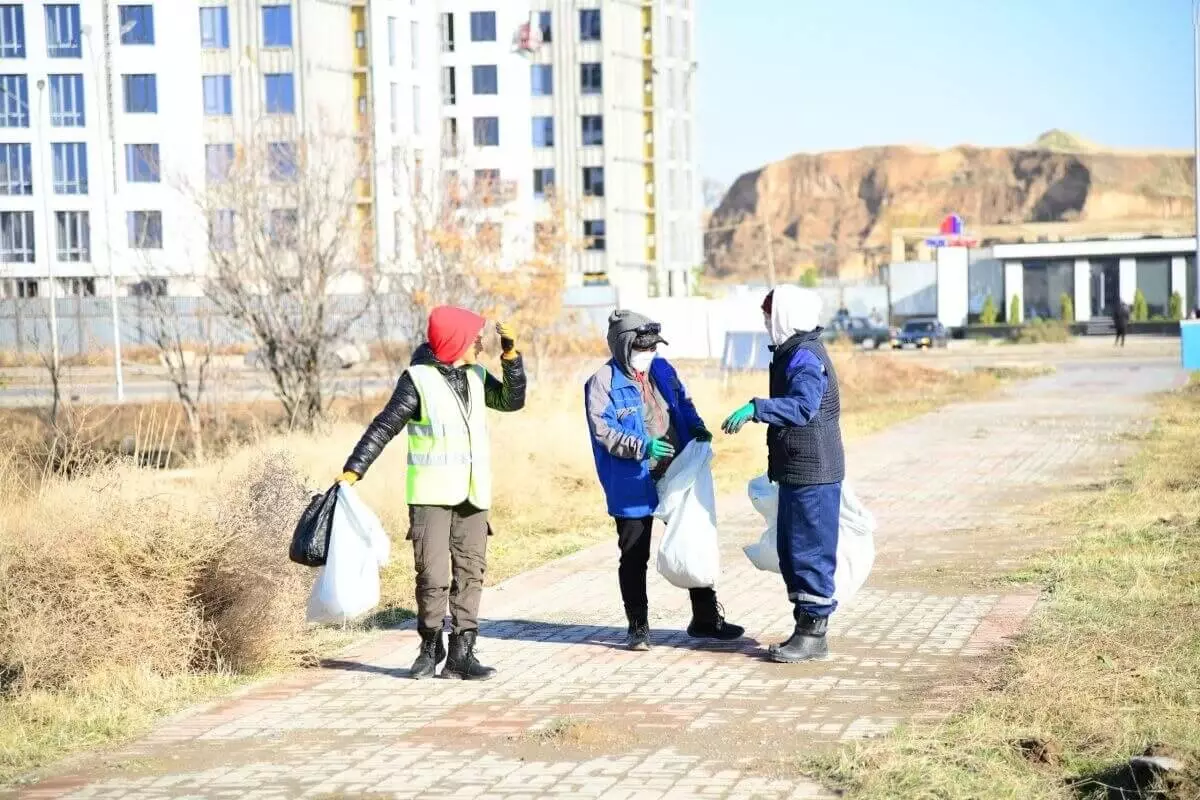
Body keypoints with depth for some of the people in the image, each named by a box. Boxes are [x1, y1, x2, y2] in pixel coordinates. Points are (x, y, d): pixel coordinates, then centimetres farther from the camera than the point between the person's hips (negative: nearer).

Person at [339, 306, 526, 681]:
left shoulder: (476, 376, 9)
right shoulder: (418, 379, -8)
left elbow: (512, 401, 14)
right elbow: (384, 427, -9)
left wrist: (511, 357, 1)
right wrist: (353, 470, -17)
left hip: (472, 495, 6)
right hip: (431, 495, -6)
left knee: (470, 573, 3)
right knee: (433, 576, -7)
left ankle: (461, 654, 7)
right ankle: (430, 647, 13)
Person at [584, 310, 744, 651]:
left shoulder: (663, 370, 9)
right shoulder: (603, 383, -9)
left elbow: (684, 405, 20)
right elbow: (603, 430, -16)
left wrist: (698, 429, 0)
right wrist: (642, 447, -27)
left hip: (677, 476, 6)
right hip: (634, 485, -6)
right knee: (634, 558, 5)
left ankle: (706, 618, 24)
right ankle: (638, 627, 16)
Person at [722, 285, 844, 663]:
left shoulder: (805, 357, -18)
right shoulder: (792, 353, 16)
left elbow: (802, 406, -34)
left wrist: (756, 408, -42)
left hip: (812, 472, -11)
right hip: (796, 471, 11)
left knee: (810, 550, -5)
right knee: (790, 551, 14)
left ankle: (813, 633, 1)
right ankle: (806, 628, 21)